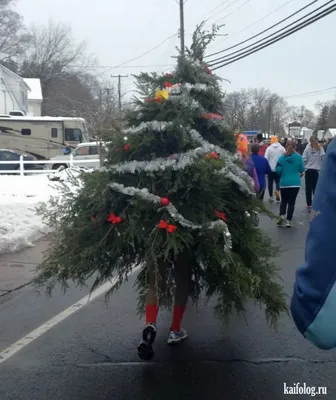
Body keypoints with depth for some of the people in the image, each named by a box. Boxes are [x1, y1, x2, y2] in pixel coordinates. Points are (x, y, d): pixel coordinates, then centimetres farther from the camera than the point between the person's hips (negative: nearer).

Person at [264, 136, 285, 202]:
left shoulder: (269, 148, -7)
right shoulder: (282, 148, -3)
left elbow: (266, 158, -10)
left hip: (271, 168, 0)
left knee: (270, 182, 12)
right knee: (278, 181, 9)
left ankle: (271, 196, 16)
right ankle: (277, 190, -21)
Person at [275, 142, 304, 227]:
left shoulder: (282, 158, -3)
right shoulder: (298, 157, -3)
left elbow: (278, 170, -4)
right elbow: (302, 170, 3)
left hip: (284, 183, 1)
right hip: (295, 183, -1)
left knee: (284, 200, 16)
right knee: (291, 202, 4)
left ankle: (281, 215, -4)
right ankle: (288, 221, 3)